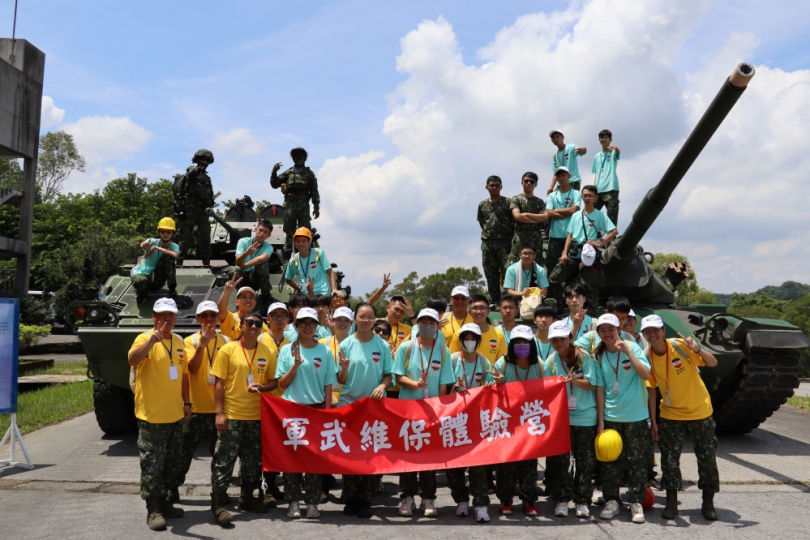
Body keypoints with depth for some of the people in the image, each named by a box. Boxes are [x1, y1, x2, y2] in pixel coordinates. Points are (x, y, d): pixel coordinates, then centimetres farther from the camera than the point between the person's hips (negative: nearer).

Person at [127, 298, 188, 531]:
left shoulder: (178, 341, 10)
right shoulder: (145, 338, -11)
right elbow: (132, 359, -32)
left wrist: (186, 402, 16)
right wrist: (152, 341, -47)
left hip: (175, 415, 7)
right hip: (152, 415, -7)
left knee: (171, 463, 15)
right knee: (152, 464, 0)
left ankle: (164, 502, 28)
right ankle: (153, 510, 8)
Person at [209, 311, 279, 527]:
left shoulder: (268, 352, 5)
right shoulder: (227, 350, -5)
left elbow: (274, 381, 10)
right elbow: (219, 383, -6)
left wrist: (261, 387, -13)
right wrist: (219, 412, -12)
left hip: (257, 415, 4)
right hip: (232, 414, -4)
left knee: (253, 460, 14)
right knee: (224, 460, -2)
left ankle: (247, 497, 29)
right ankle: (218, 504, 5)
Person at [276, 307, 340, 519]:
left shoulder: (324, 351, 3)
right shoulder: (287, 350, 2)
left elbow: (328, 385, 4)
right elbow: (282, 383, 1)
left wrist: (327, 411, -3)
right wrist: (295, 366, -14)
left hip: (316, 408, 0)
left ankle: (312, 502, 12)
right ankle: (293, 502, 12)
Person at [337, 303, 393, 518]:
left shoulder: (382, 345, 0)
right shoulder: (346, 344, -1)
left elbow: (388, 374, 4)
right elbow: (341, 380, 1)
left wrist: (382, 385, -17)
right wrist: (344, 367, -20)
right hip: (349, 404, 0)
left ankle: (366, 500, 14)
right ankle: (351, 499, 16)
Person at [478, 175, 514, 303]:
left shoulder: (507, 202, 2)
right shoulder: (482, 205, 13)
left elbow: (515, 222, 2)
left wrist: (510, 235, -2)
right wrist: (488, 232, 10)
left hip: (504, 241, -4)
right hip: (487, 242, 4)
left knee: (507, 270, -8)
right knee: (490, 273, 5)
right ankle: (494, 300, 11)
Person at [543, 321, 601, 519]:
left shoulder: (584, 357, -6)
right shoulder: (551, 361, 1)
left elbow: (592, 384, -8)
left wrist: (575, 380, -23)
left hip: (586, 417, -2)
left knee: (585, 461, 6)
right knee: (560, 461, 5)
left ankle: (582, 502, 17)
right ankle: (562, 500, 17)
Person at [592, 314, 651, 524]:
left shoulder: (632, 347, -6)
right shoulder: (599, 355, 2)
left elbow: (646, 375, -17)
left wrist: (627, 352, -25)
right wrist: (600, 420, 1)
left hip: (636, 416, -2)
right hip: (610, 417, 3)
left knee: (637, 461, 5)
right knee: (610, 461, 7)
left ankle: (636, 502, 17)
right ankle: (612, 501, 19)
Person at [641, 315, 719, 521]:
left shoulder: (681, 345, -19)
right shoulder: (647, 356, -11)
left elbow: (713, 363, -16)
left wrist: (697, 350, -35)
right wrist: (653, 421, -4)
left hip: (700, 411, -1)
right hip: (670, 415, 2)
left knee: (707, 457, 7)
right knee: (669, 458, 1)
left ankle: (708, 502, 22)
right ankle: (671, 502, 14)